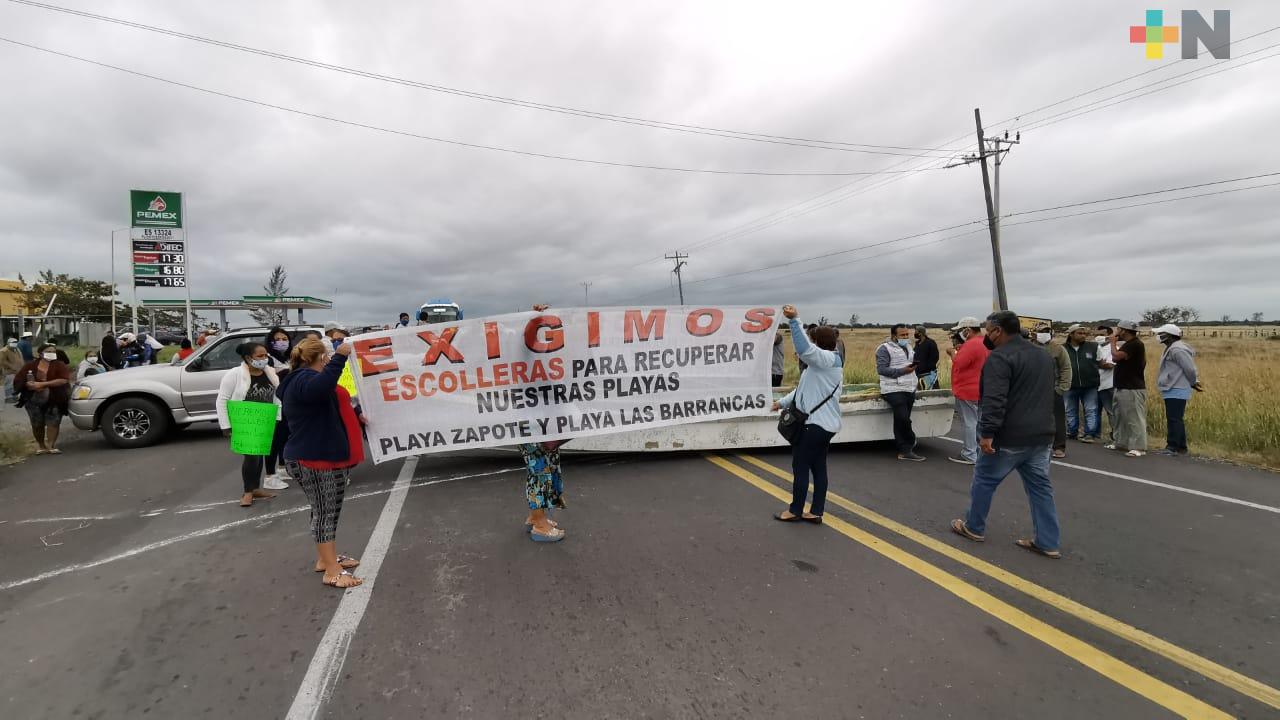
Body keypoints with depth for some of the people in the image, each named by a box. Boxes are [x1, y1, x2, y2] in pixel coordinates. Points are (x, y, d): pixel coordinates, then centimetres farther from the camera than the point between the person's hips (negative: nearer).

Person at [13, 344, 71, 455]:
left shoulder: (59, 365, -1)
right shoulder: (31, 366, 7)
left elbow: (64, 380, -14)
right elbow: (18, 380, 9)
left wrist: (43, 384, -18)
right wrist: (30, 385, -12)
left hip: (54, 401, -2)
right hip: (34, 400, 3)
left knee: (53, 422, -8)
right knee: (37, 424, 7)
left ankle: (51, 445, -3)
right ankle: (40, 445, 20)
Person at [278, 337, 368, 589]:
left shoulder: (307, 379, 21)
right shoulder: (303, 380, -16)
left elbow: (330, 410, 33)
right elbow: (321, 387, -42)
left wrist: (357, 415, 29)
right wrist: (340, 357, -40)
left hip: (326, 457, 11)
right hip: (314, 460, -11)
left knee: (328, 510, 17)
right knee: (325, 511, -6)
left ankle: (326, 558, 29)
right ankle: (332, 571, 0)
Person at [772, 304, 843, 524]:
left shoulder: (827, 358, -13)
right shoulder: (829, 362, 18)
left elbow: (804, 348, -33)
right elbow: (807, 388, 22)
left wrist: (794, 320, -37)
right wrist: (783, 402, 22)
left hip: (815, 423, -10)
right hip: (825, 423, 10)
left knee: (800, 467, 2)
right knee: (818, 467, 12)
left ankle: (795, 511, 14)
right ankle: (815, 512, 18)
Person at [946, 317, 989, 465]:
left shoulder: (971, 344, -20)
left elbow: (958, 363, -21)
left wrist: (953, 353, -4)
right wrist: (960, 351, 8)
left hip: (968, 391, -9)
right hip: (980, 390, 9)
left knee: (969, 422, -4)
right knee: (977, 422, 15)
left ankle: (969, 455, 1)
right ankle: (979, 452, 22)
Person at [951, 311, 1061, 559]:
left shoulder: (1000, 357, -16)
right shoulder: (1043, 355, 15)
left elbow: (995, 401, -26)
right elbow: (1049, 394, 25)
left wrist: (987, 432, -26)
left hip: (1010, 437, -8)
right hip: (1040, 435, 8)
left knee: (984, 480, 9)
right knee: (1040, 487, 12)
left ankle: (974, 527, 23)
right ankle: (1047, 543, 16)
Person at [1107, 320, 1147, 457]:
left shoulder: (1135, 344, -16)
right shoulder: (1128, 344, 15)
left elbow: (1116, 356, -25)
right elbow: (1116, 358, 14)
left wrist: (1113, 342, -8)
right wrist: (1116, 342, 8)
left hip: (1133, 389, -11)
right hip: (1122, 388, 11)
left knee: (1134, 419, -7)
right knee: (1121, 417, 16)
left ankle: (1138, 447, -3)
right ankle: (1121, 443, 25)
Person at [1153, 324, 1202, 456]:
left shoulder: (1177, 349, -17)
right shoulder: (1172, 348, 16)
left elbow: (1190, 368, -18)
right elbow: (1190, 369, 23)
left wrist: (1194, 383, -4)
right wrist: (1193, 383, 18)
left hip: (1176, 391, -11)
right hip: (1173, 390, 11)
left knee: (1174, 419, -8)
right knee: (1176, 419, 15)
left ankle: (1172, 447, -6)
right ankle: (1181, 447, 21)